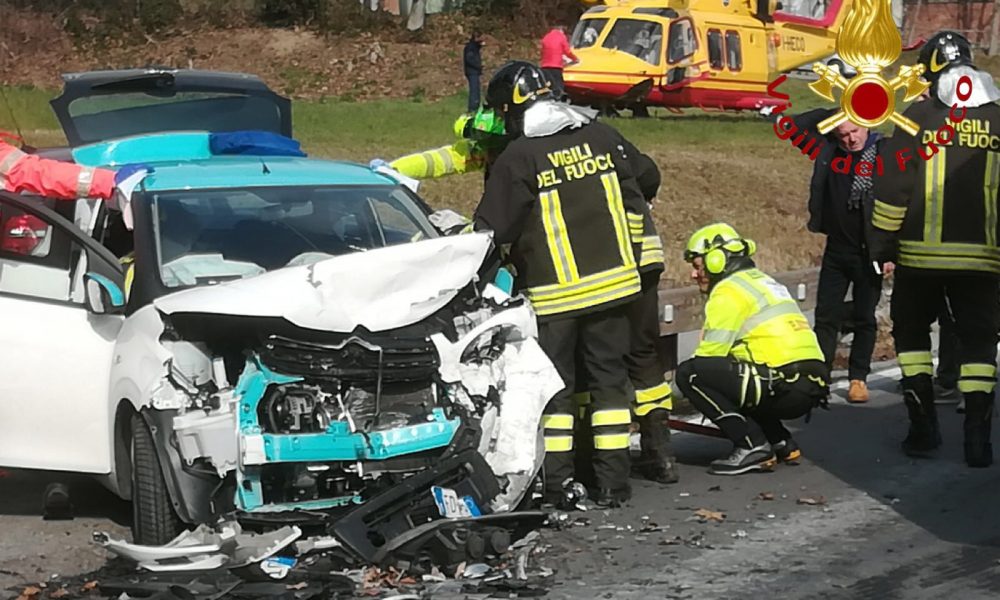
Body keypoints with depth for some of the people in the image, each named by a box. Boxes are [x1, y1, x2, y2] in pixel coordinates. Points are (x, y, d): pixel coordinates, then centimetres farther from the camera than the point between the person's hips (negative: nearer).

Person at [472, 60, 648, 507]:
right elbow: (634, 204, 9)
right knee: (609, 377, 10)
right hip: (612, 282, 4)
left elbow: (493, 231, -8)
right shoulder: (602, 137, 3)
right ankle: (613, 482, 10)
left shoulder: (517, 159, -12)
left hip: (553, 294, -4)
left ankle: (554, 483, 4)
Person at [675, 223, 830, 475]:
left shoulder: (729, 291, -2)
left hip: (783, 387, -10)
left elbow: (711, 353, -6)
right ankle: (782, 443, 18)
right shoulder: (763, 281, 27)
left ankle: (751, 446, -9)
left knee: (688, 372, -8)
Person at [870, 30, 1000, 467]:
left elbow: (891, 188, -5)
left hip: (921, 254, -2)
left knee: (911, 331, 15)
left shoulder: (918, 116, -4)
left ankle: (924, 426, 8)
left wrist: (882, 244, 3)